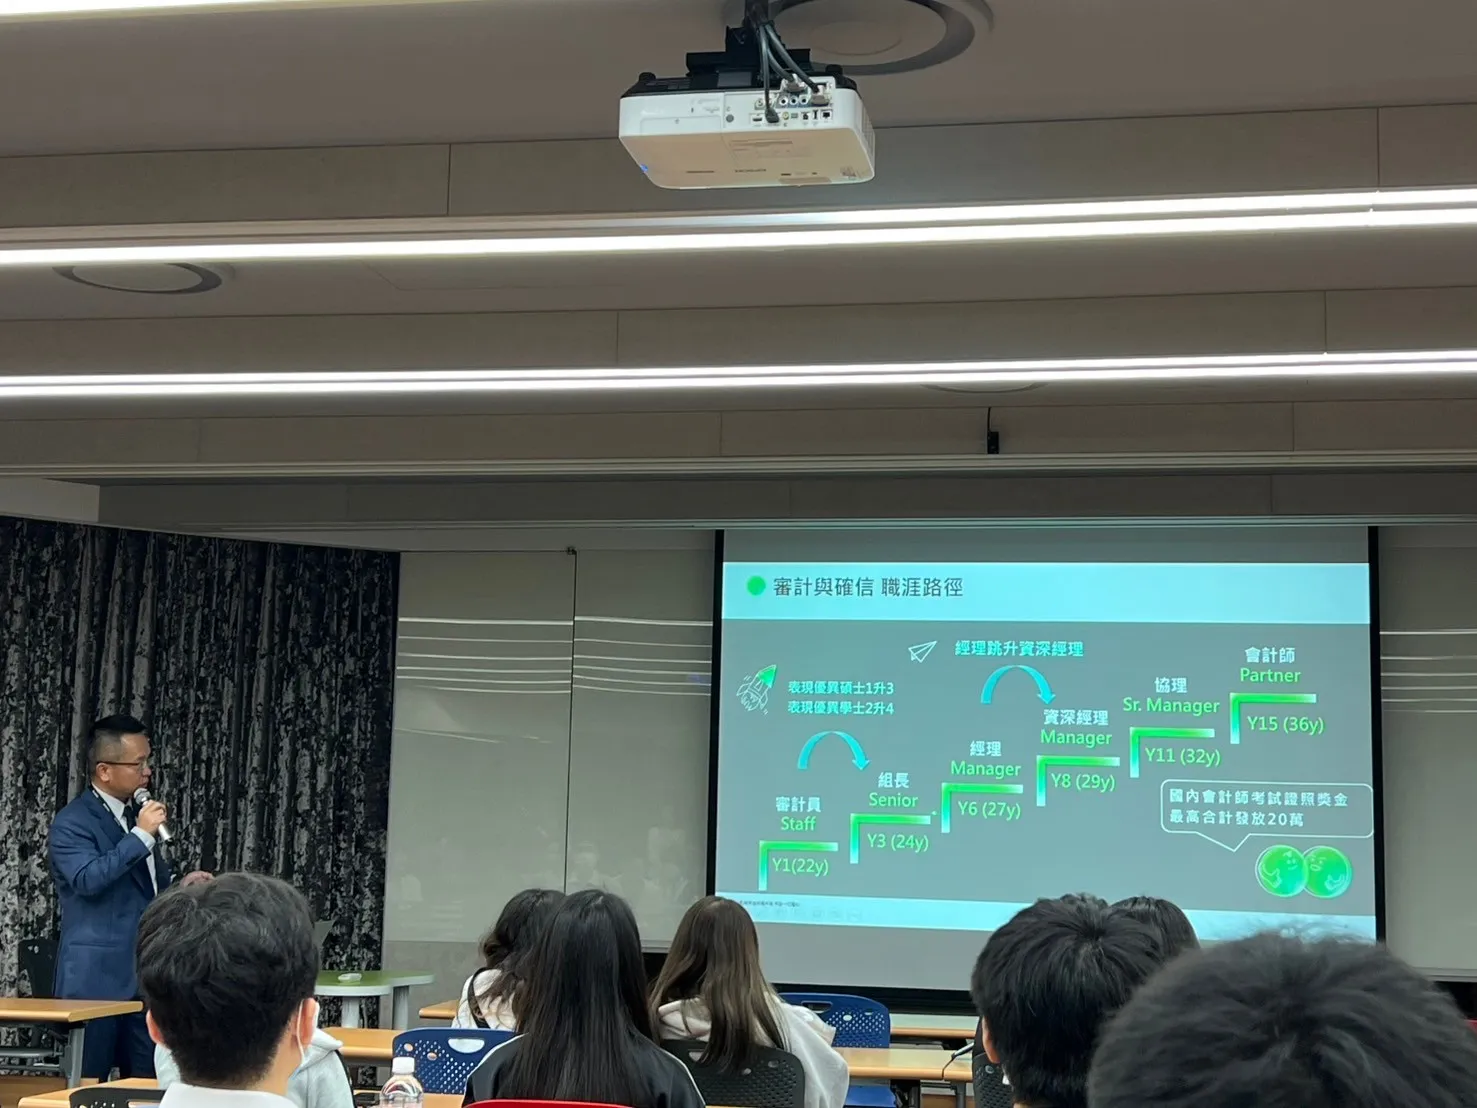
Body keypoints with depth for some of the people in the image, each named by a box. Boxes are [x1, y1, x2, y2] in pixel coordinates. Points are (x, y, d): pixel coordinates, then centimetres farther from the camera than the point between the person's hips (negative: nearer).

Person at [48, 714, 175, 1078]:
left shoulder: (136, 814, 15)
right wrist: (141, 836, -23)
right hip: (97, 976, -7)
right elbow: (89, 878, -26)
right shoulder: (72, 822, -10)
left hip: (146, 974, 7)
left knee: (148, 1082, 7)